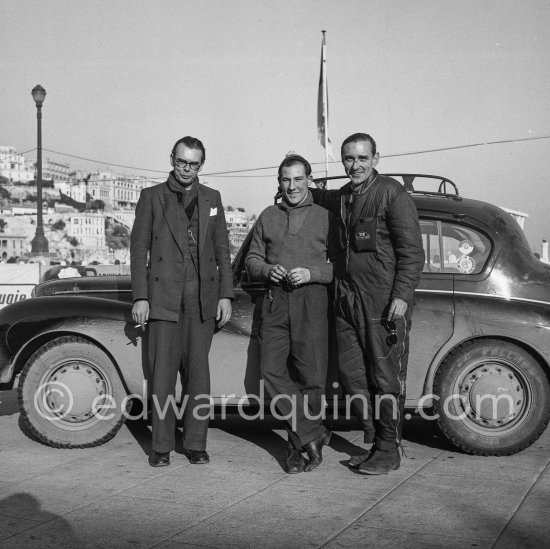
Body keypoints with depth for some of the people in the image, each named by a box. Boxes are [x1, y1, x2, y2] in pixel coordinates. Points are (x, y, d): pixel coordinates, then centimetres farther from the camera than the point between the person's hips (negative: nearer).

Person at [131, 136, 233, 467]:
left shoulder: (211, 198, 14)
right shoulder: (152, 197, 6)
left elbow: (222, 250, 12)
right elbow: (139, 248, 3)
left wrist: (225, 295, 5)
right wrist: (140, 297, -4)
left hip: (202, 297, 2)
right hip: (163, 296, -2)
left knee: (198, 372, 3)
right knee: (163, 373, -1)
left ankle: (196, 444, 12)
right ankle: (162, 446, 8)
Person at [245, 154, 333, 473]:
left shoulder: (325, 217, 9)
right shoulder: (268, 217, 17)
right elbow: (252, 260, 17)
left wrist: (311, 274, -12)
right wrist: (268, 270, -4)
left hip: (312, 304, -3)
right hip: (276, 304, 3)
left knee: (310, 378, -5)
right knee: (272, 371, -9)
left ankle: (299, 444, 11)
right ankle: (313, 435, -2)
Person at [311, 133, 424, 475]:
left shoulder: (392, 194, -7)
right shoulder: (343, 197, 15)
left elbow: (412, 251, -11)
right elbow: (325, 198, 42)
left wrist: (402, 295, -19)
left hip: (384, 302, -7)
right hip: (348, 300, 8)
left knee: (386, 380, -1)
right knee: (352, 375, 10)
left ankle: (389, 452, 10)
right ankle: (373, 442, 24)